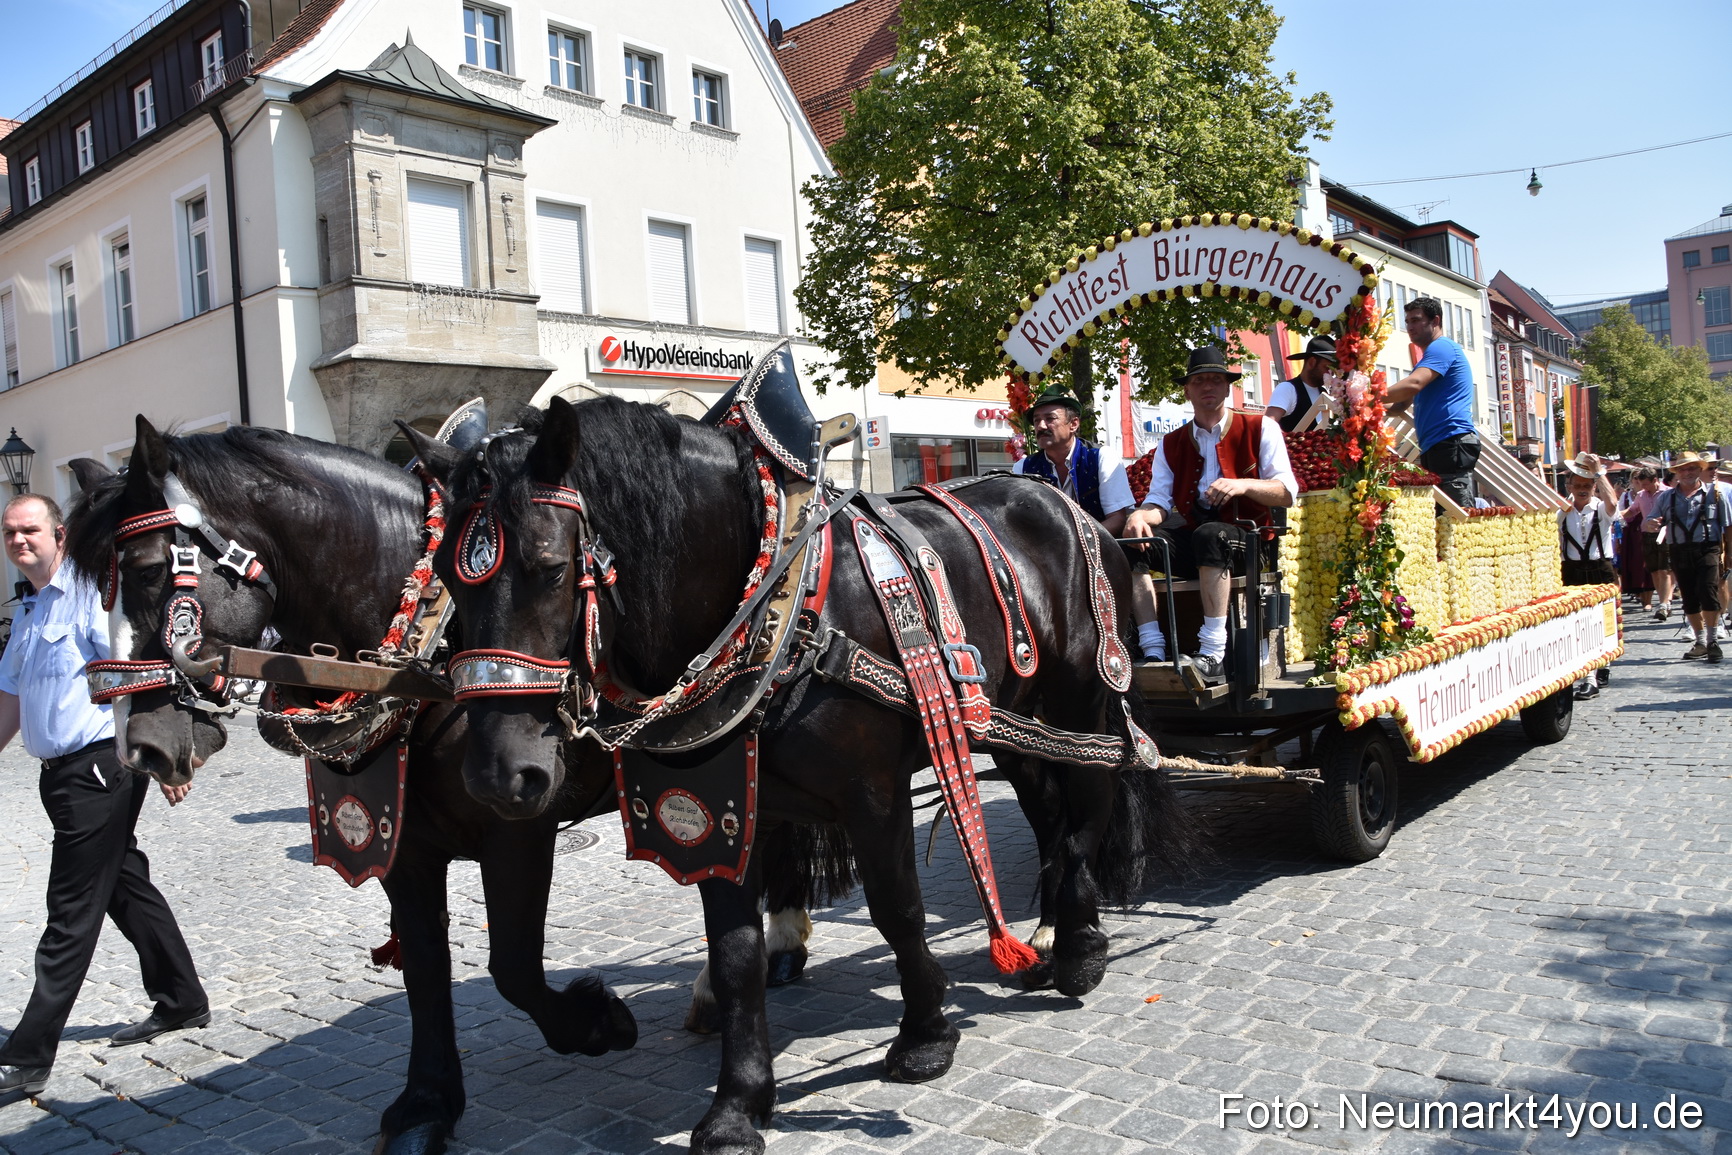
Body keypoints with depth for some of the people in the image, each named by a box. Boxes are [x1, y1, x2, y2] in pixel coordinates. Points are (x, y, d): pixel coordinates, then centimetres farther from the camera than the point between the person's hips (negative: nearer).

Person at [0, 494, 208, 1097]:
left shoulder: (90, 594, -13)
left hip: (99, 769, -9)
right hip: (62, 774, 9)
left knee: (71, 916, -3)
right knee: (127, 889, 17)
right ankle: (183, 1003, 30)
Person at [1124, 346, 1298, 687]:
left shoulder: (1260, 429, 7)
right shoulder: (1171, 444, 17)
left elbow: (1288, 492, -2)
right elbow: (1160, 499, 4)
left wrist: (1243, 485, -21)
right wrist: (1141, 516, -20)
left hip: (1244, 542, -4)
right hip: (1191, 539, 4)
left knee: (1210, 535, -38)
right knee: (1134, 542, -24)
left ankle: (1212, 655, -41)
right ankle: (1154, 654, -31)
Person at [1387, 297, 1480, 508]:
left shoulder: (1442, 347, -3)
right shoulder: (1432, 356, 29)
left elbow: (1413, 385, -20)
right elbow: (1404, 403, 28)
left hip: (1452, 444, -10)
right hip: (1436, 448, 10)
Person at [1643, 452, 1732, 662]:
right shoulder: (1666, 497, 12)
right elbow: (1646, 525, 9)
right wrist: (1650, 524, -15)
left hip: (1708, 549, -3)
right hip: (1680, 553, 3)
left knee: (1707, 593, -18)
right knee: (1689, 600, 10)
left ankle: (1713, 640, -6)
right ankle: (1701, 642, 24)